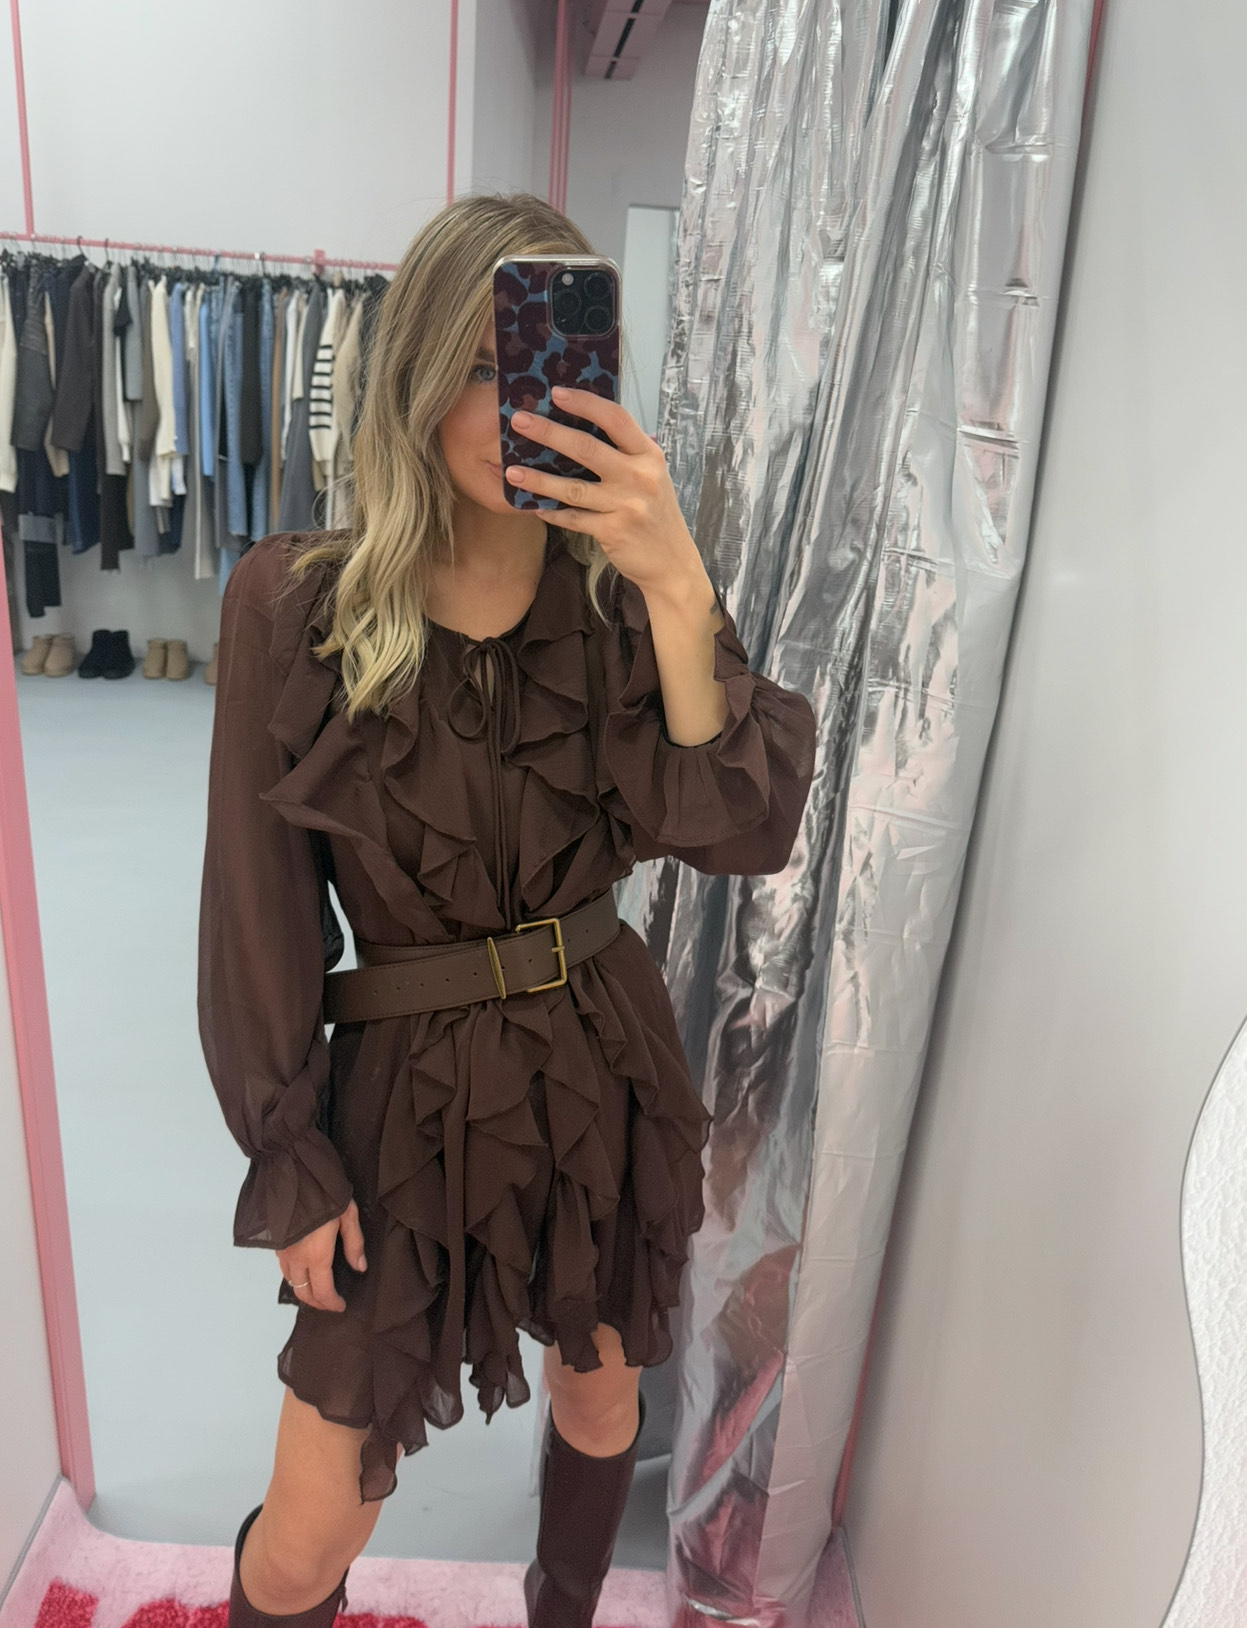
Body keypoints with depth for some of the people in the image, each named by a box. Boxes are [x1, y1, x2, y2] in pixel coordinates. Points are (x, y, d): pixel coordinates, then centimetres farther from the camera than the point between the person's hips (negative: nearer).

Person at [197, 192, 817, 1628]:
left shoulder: (623, 595, -7)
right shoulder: (295, 605, -13)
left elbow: (747, 834, -19)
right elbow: (260, 906, -7)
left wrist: (678, 590, -31)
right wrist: (291, 1160, -3)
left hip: (607, 1068, 3)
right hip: (409, 1092, -2)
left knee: (599, 1392, 27)